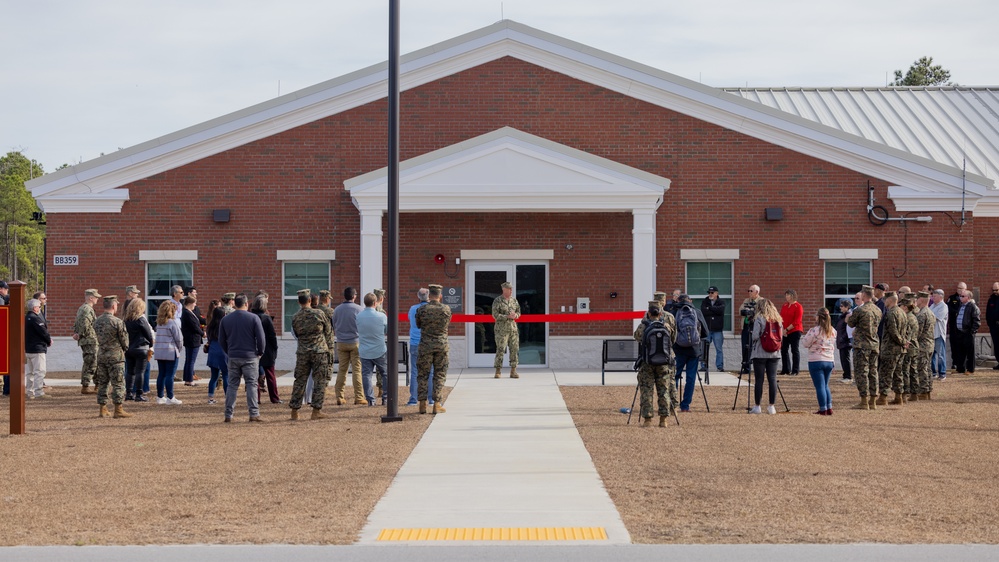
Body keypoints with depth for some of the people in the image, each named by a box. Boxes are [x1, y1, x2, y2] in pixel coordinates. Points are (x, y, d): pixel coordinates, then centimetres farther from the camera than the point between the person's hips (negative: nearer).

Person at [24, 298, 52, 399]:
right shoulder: (35, 319, -18)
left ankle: (29, 391, 20)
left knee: (30, 372, 17)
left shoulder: (25, 318, 11)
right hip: (37, 348, -9)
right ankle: (38, 392, -10)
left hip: (28, 349, 9)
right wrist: (49, 341, 1)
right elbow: (43, 331, -18)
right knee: (40, 371, -7)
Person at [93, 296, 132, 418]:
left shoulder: (97, 322, 5)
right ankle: (118, 410, -1)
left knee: (102, 384, 11)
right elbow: (124, 340, -8)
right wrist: (124, 348, 12)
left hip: (101, 356, 6)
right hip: (115, 357, -6)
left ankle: (103, 410, 12)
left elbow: (97, 338, 12)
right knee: (118, 384, -1)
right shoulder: (117, 322, -15)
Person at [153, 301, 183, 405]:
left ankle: (160, 397, 16)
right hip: (170, 352, -7)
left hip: (159, 352, 7)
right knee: (170, 375, -4)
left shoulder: (159, 323, 10)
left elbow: (158, 337, 14)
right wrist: (179, 348, 8)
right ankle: (170, 398, -3)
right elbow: (178, 338, -8)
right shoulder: (171, 323, -11)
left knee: (161, 374, 12)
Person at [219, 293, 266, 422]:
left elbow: (221, 340, 9)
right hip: (250, 357, -3)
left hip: (233, 357, 3)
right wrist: (260, 352, 7)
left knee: (232, 385, 8)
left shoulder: (226, 319, 3)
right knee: (251, 385, 2)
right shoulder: (253, 318, -7)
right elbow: (261, 339, -8)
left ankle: (228, 415, 7)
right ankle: (254, 413, -3)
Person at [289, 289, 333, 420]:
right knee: (320, 381, 4)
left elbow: (296, 334, 11)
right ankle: (316, 410, 0)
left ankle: (294, 410, 12)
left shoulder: (295, 318, -1)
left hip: (302, 353, 3)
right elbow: (329, 332, 2)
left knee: (300, 381, 10)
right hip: (320, 351, -3)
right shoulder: (319, 314, -7)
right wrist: (329, 348, 16)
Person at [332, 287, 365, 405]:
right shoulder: (359, 309, -7)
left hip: (341, 343, 3)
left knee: (342, 370, 8)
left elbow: (333, 328, 12)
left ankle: (339, 397, 7)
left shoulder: (337, 309, 4)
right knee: (357, 370, -1)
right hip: (356, 342, -3)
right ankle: (359, 397, -3)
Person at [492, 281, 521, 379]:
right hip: (501, 329, -5)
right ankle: (498, 372, -2)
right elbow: (495, 315, -11)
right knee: (500, 349, -7)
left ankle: (513, 371, 7)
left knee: (514, 349, 2)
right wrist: (508, 316, -18)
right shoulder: (497, 301, -5)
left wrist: (516, 315, -6)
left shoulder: (514, 300, 11)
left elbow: (518, 312, 18)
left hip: (513, 328, 5)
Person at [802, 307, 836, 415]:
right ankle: (829, 408, 17)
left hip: (816, 361, -6)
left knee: (820, 386, -1)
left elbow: (805, 343, -7)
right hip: (829, 361, 6)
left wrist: (806, 336, 9)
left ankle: (823, 409, -1)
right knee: (825, 386, 18)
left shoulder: (815, 331, -15)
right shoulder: (833, 331, 6)